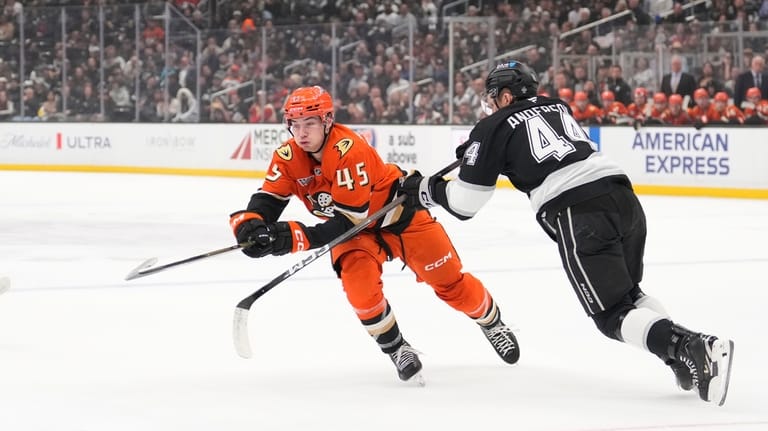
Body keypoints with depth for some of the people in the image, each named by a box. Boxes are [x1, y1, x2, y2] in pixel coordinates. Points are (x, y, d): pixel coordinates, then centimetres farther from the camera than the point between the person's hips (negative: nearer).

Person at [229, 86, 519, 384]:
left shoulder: (350, 151, -35)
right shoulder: (288, 157, -16)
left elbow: (349, 220, -36)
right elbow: (268, 200, -18)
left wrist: (297, 237, -45)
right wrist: (250, 225, -41)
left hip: (398, 214, -4)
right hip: (356, 230, 4)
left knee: (450, 282, 2)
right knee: (358, 282, -24)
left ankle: (492, 323, 33)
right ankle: (396, 349, -1)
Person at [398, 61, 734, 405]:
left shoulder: (494, 127, 9)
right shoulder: (557, 107, 26)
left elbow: (465, 202, 11)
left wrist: (425, 190, 28)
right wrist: (477, 150, 48)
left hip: (580, 216, -7)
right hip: (623, 196, 7)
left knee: (613, 315, -2)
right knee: (627, 293, 25)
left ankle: (690, 349, -24)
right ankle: (687, 359, 7)